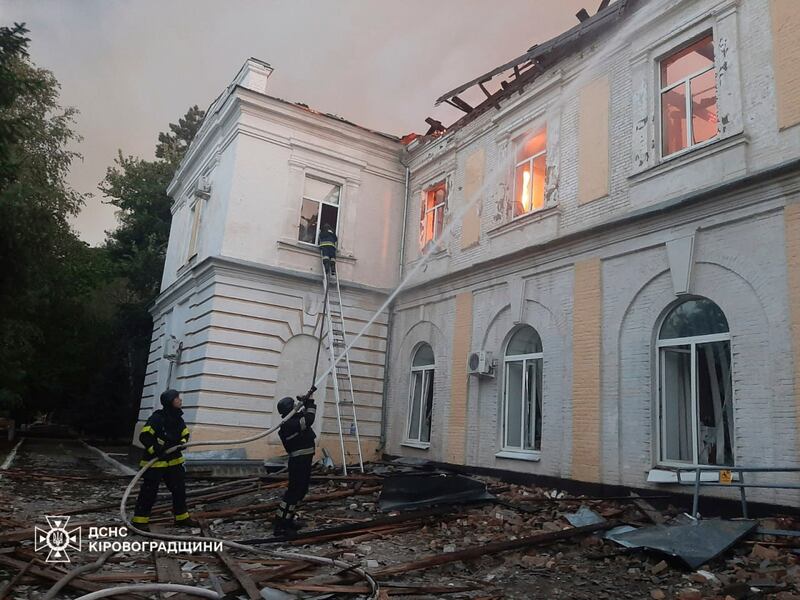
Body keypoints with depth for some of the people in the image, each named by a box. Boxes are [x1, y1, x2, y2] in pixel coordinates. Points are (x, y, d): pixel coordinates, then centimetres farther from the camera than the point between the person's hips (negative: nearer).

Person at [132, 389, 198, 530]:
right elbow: (144, 436, -21)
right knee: (149, 491, -2)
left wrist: (181, 444, -6)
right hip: (154, 461, -8)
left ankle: (182, 517, 22)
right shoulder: (157, 417, -20)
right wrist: (155, 451, -23)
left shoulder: (178, 418, 4)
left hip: (173, 460, 8)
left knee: (179, 488, 11)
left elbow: (185, 434, 14)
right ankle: (139, 520, 12)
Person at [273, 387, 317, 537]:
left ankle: (289, 519, 27)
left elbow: (306, 416, 23)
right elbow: (309, 419, -27)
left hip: (302, 461, 10)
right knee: (294, 492, -9)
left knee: (300, 491, 18)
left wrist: (307, 401, 6)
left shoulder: (294, 420, 9)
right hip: (299, 462, -10)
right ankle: (280, 526, -6)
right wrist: (309, 401, -16)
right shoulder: (290, 425, -20)